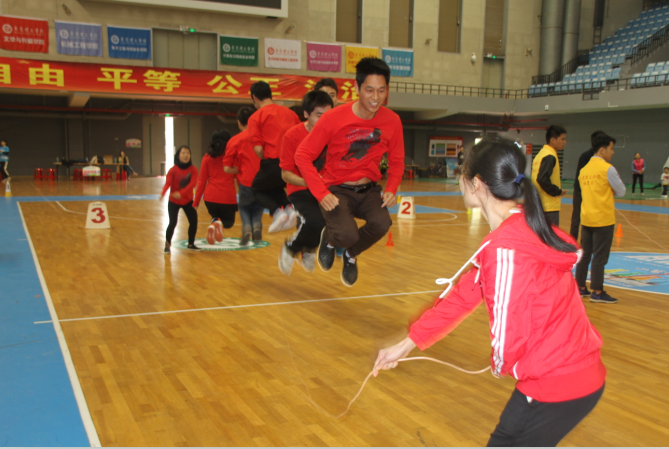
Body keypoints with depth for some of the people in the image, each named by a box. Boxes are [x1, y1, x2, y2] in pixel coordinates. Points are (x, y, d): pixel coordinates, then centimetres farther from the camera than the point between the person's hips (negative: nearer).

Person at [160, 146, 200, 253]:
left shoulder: (193, 169, -10)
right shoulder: (173, 170, -14)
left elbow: (193, 183, -24)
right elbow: (167, 183, -27)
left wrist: (181, 193, -40)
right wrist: (163, 194, -49)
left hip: (188, 201, 2)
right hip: (174, 201, -2)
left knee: (194, 221, -2)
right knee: (172, 223, -10)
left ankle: (191, 244, 18)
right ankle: (167, 245, 9)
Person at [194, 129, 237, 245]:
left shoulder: (207, 157, 6)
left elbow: (201, 181, 5)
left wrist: (196, 202, 10)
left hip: (210, 197, 2)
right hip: (228, 197, -2)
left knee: (215, 216, 29)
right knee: (229, 222, 20)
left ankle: (214, 222, -10)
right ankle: (220, 224, -18)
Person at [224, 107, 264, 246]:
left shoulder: (235, 140, 0)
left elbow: (227, 168, -2)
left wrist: (241, 170, 11)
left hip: (246, 183, -2)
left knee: (244, 207, 26)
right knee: (258, 207, 28)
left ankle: (246, 227, 1)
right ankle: (256, 225, 2)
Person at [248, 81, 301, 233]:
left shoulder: (256, 117, -1)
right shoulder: (289, 112, 14)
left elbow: (258, 149, -10)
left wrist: (266, 159, 9)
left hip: (274, 162, -5)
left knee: (258, 189, 24)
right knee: (275, 187, 32)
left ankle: (277, 211, -1)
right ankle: (289, 208, 6)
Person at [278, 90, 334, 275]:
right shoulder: (292, 136, -12)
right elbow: (286, 173, -12)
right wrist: (307, 182, -29)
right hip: (300, 190, -4)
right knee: (315, 221, -31)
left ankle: (309, 248, 14)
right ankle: (290, 249, 4)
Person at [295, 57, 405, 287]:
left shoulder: (392, 121, -6)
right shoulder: (334, 118, -16)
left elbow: (396, 161, 9)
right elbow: (302, 156, -12)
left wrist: (391, 189, -10)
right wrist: (322, 193, -22)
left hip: (369, 190, 3)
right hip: (337, 190, -3)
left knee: (381, 223, -28)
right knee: (347, 235, -29)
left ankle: (351, 256, 9)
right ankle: (329, 238, 15)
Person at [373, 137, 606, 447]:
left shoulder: (506, 249, -26)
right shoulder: (523, 230, 5)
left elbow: (509, 333, -22)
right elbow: (464, 294, 8)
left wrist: (500, 365, 2)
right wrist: (407, 344, 11)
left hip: (558, 387, -9)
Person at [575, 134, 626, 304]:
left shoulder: (584, 169, 9)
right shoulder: (608, 169, -12)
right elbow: (621, 191, -5)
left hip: (586, 218, 7)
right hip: (603, 219, -7)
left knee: (585, 254, 13)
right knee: (600, 257, -1)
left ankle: (580, 287, 20)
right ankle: (597, 292, 3)